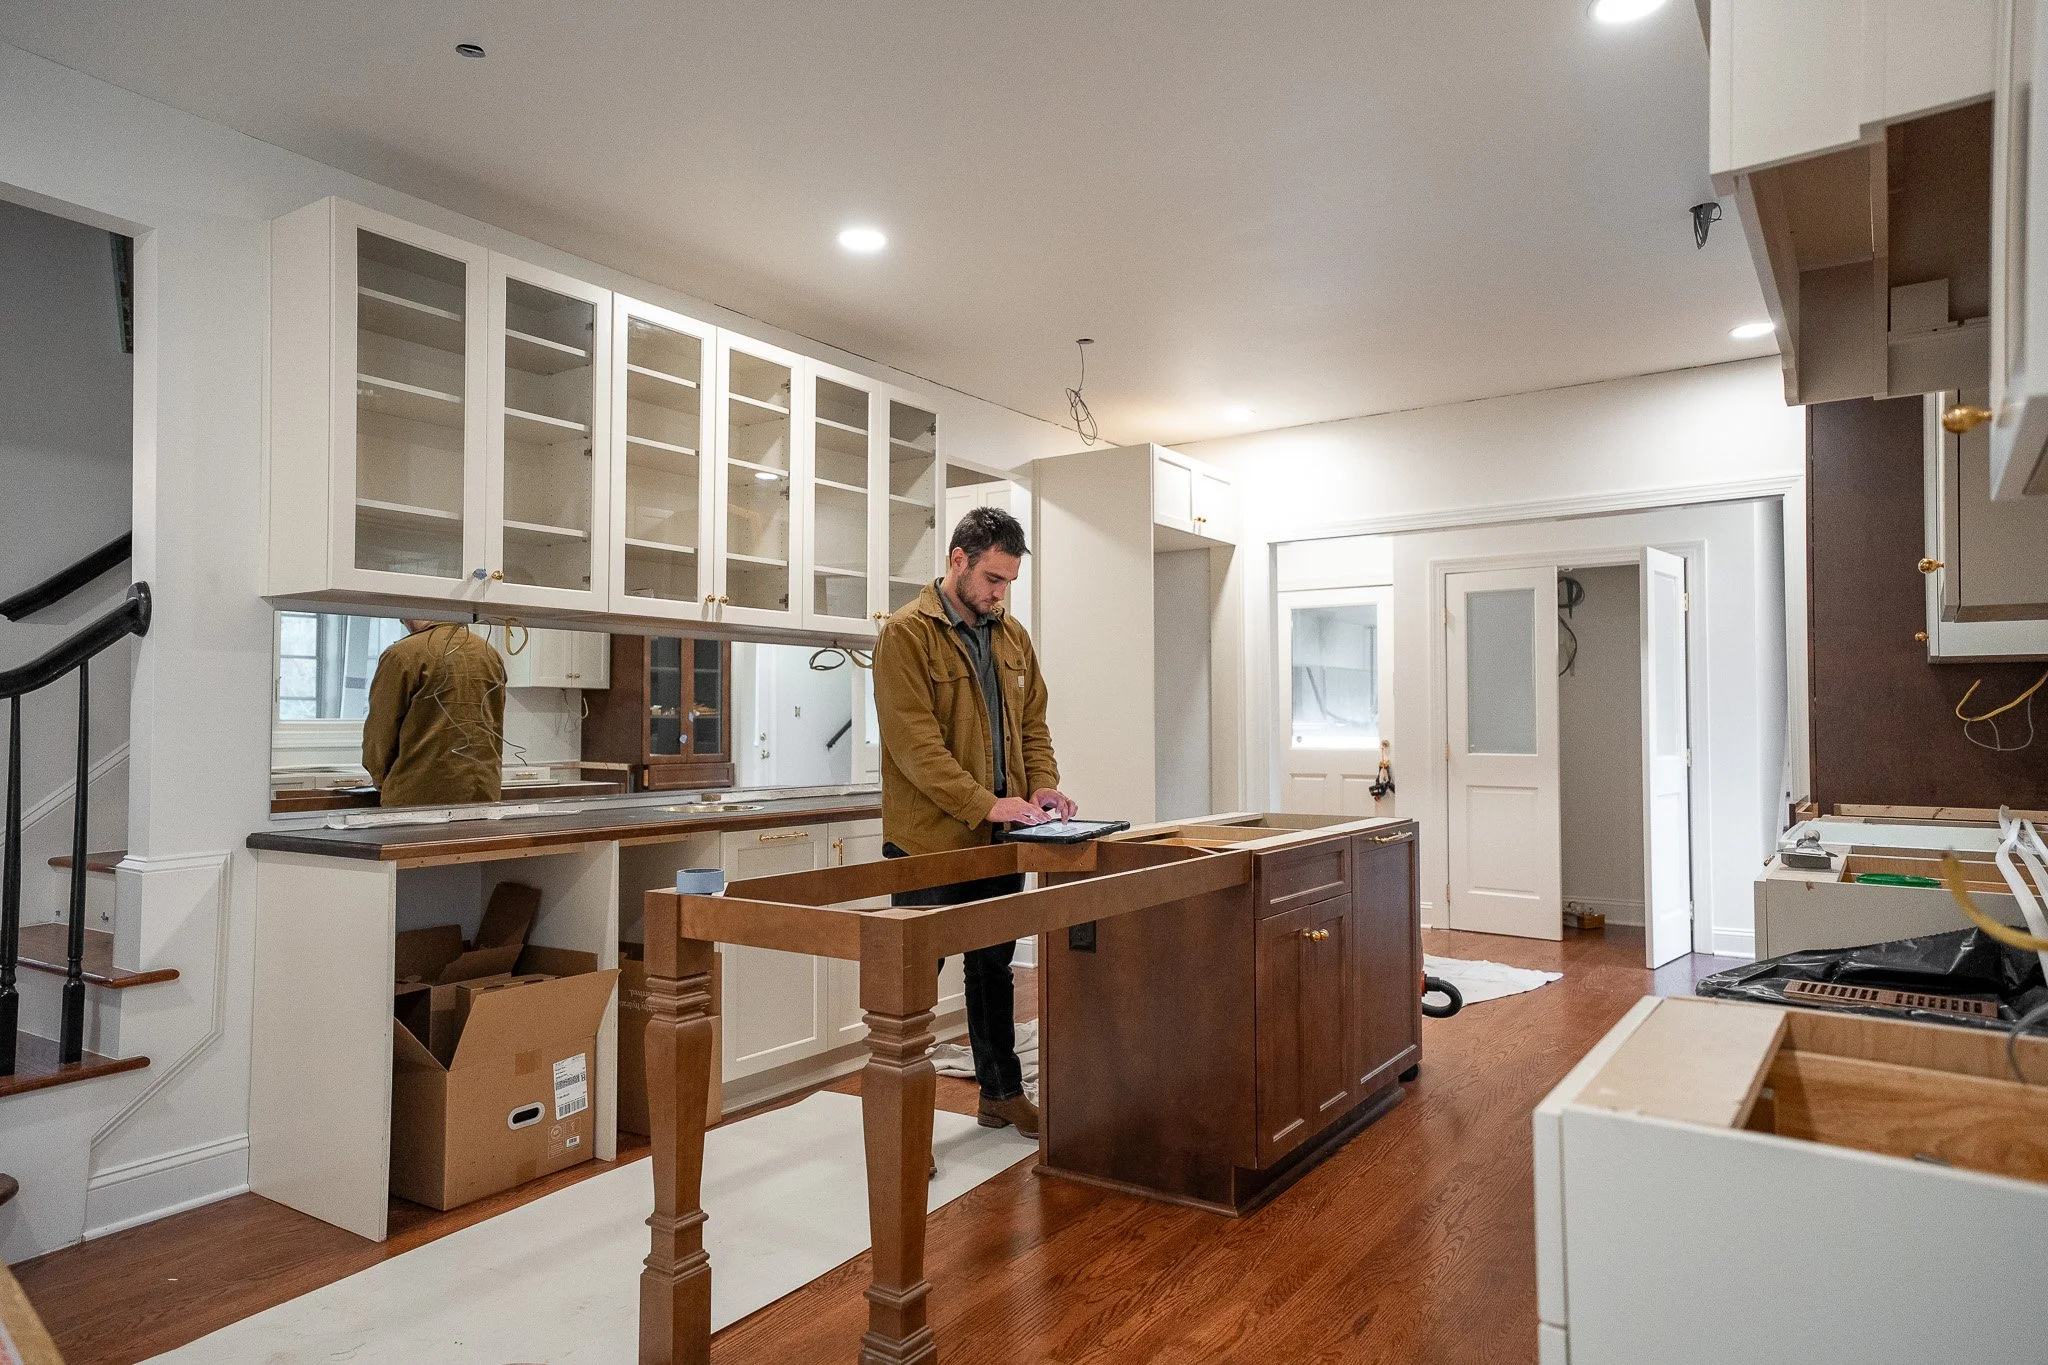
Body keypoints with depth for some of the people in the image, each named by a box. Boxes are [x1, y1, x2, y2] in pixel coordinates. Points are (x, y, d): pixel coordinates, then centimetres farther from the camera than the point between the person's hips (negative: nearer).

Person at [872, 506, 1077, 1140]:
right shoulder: (906, 634, -11)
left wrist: (1041, 785, -3)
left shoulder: (1013, 637, 11)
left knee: (995, 966, 19)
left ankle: (1001, 1092, 34)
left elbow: (1032, 722, 15)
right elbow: (915, 743, -20)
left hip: (1000, 840, 7)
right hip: (930, 840, -7)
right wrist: (986, 803, -25)